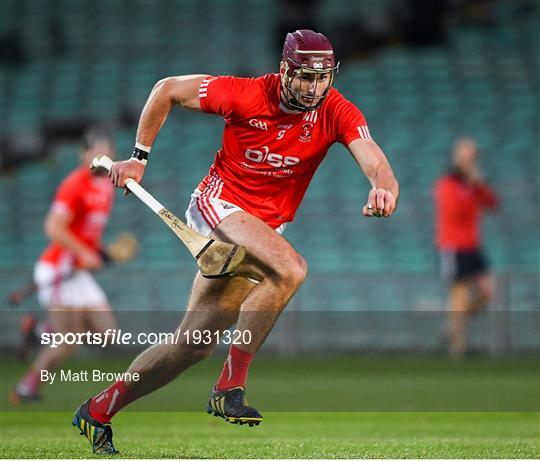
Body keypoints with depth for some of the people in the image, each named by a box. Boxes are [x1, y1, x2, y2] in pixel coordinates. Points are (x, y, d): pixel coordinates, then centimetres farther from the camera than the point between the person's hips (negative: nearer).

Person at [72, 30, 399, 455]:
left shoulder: (337, 113, -11)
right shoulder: (246, 95, -17)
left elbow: (377, 166, -26)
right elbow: (167, 90, -3)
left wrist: (384, 190, -49)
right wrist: (139, 157, -2)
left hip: (266, 225, 5)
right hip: (218, 203, -5)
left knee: (196, 344, 4)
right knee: (290, 269, -32)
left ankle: (98, 412, 19)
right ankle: (230, 387, -24)